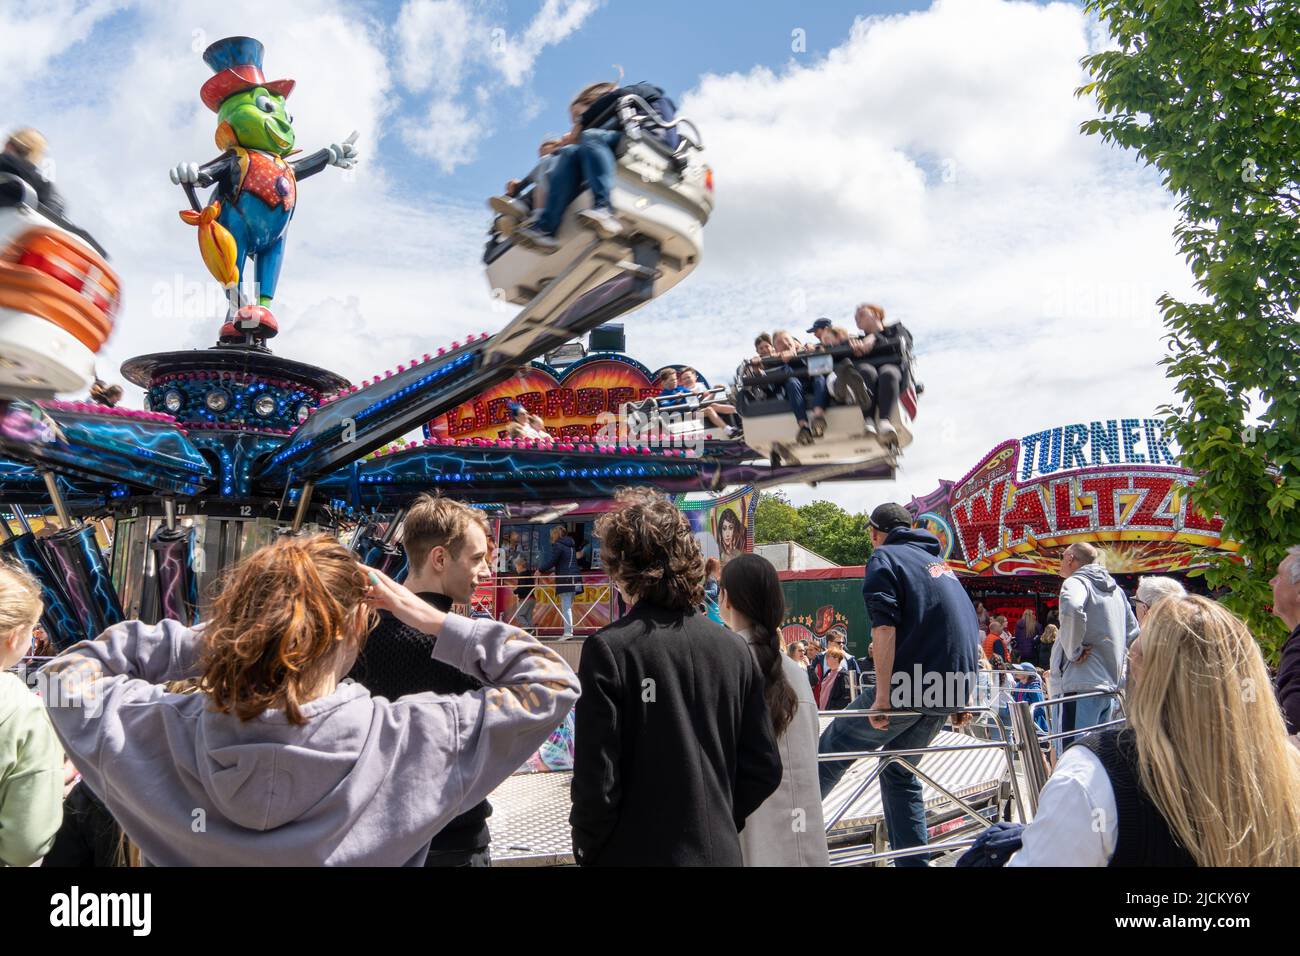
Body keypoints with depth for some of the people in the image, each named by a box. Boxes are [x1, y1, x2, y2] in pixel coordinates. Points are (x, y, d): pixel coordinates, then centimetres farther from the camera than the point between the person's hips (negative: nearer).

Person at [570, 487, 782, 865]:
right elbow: (765, 769, 1)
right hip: (719, 852, 4)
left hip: (637, 854, -4)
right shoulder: (734, 648, -4)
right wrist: (718, 824, 14)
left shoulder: (608, 650, -17)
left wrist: (586, 848, 0)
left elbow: (596, 781, -17)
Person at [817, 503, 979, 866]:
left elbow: (884, 627, -15)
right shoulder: (941, 564, 23)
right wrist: (961, 695, 29)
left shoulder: (884, 557, -1)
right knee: (899, 771, 19)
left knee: (831, 750, 4)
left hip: (908, 686, -7)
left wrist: (883, 695, -17)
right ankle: (913, 861, 20)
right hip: (950, 692, 8)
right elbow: (971, 630, 25)